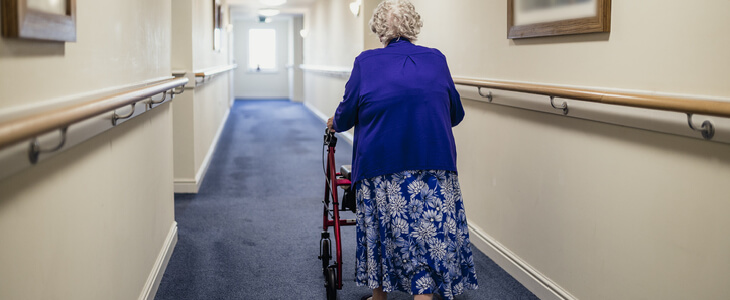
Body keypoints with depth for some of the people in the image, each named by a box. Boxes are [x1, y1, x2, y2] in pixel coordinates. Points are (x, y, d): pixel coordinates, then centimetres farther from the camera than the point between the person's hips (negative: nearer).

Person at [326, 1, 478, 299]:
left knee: (382, 230, 17)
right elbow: (456, 114, 15)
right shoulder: (436, 59, 7)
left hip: (380, 164, 0)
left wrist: (335, 123, 28)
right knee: (430, 234, 3)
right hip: (434, 162, 0)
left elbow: (346, 115, 5)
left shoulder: (366, 62, 0)